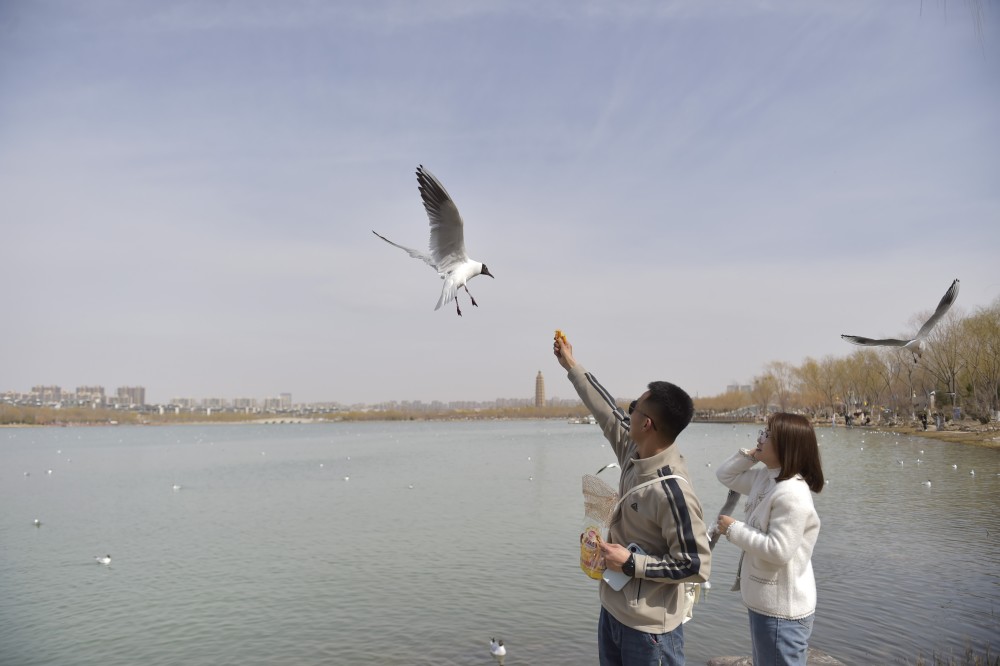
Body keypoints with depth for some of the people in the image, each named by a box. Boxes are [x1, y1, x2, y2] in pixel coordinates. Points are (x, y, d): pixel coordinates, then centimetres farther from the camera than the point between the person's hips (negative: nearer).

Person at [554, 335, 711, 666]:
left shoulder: (672, 490, -28)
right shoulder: (635, 451, -6)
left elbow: (697, 566, -24)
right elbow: (607, 412, 10)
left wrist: (631, 563, -21)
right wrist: (571, 365, 18)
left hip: (649, 628, -8)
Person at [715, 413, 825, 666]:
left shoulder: (791, 494, -25)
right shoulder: (765, 478, 4)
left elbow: (779, 550, -29)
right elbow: (725, 475, 16)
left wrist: (734, 529, -19)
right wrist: (750, 454, 0)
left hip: (781, 611, -10)